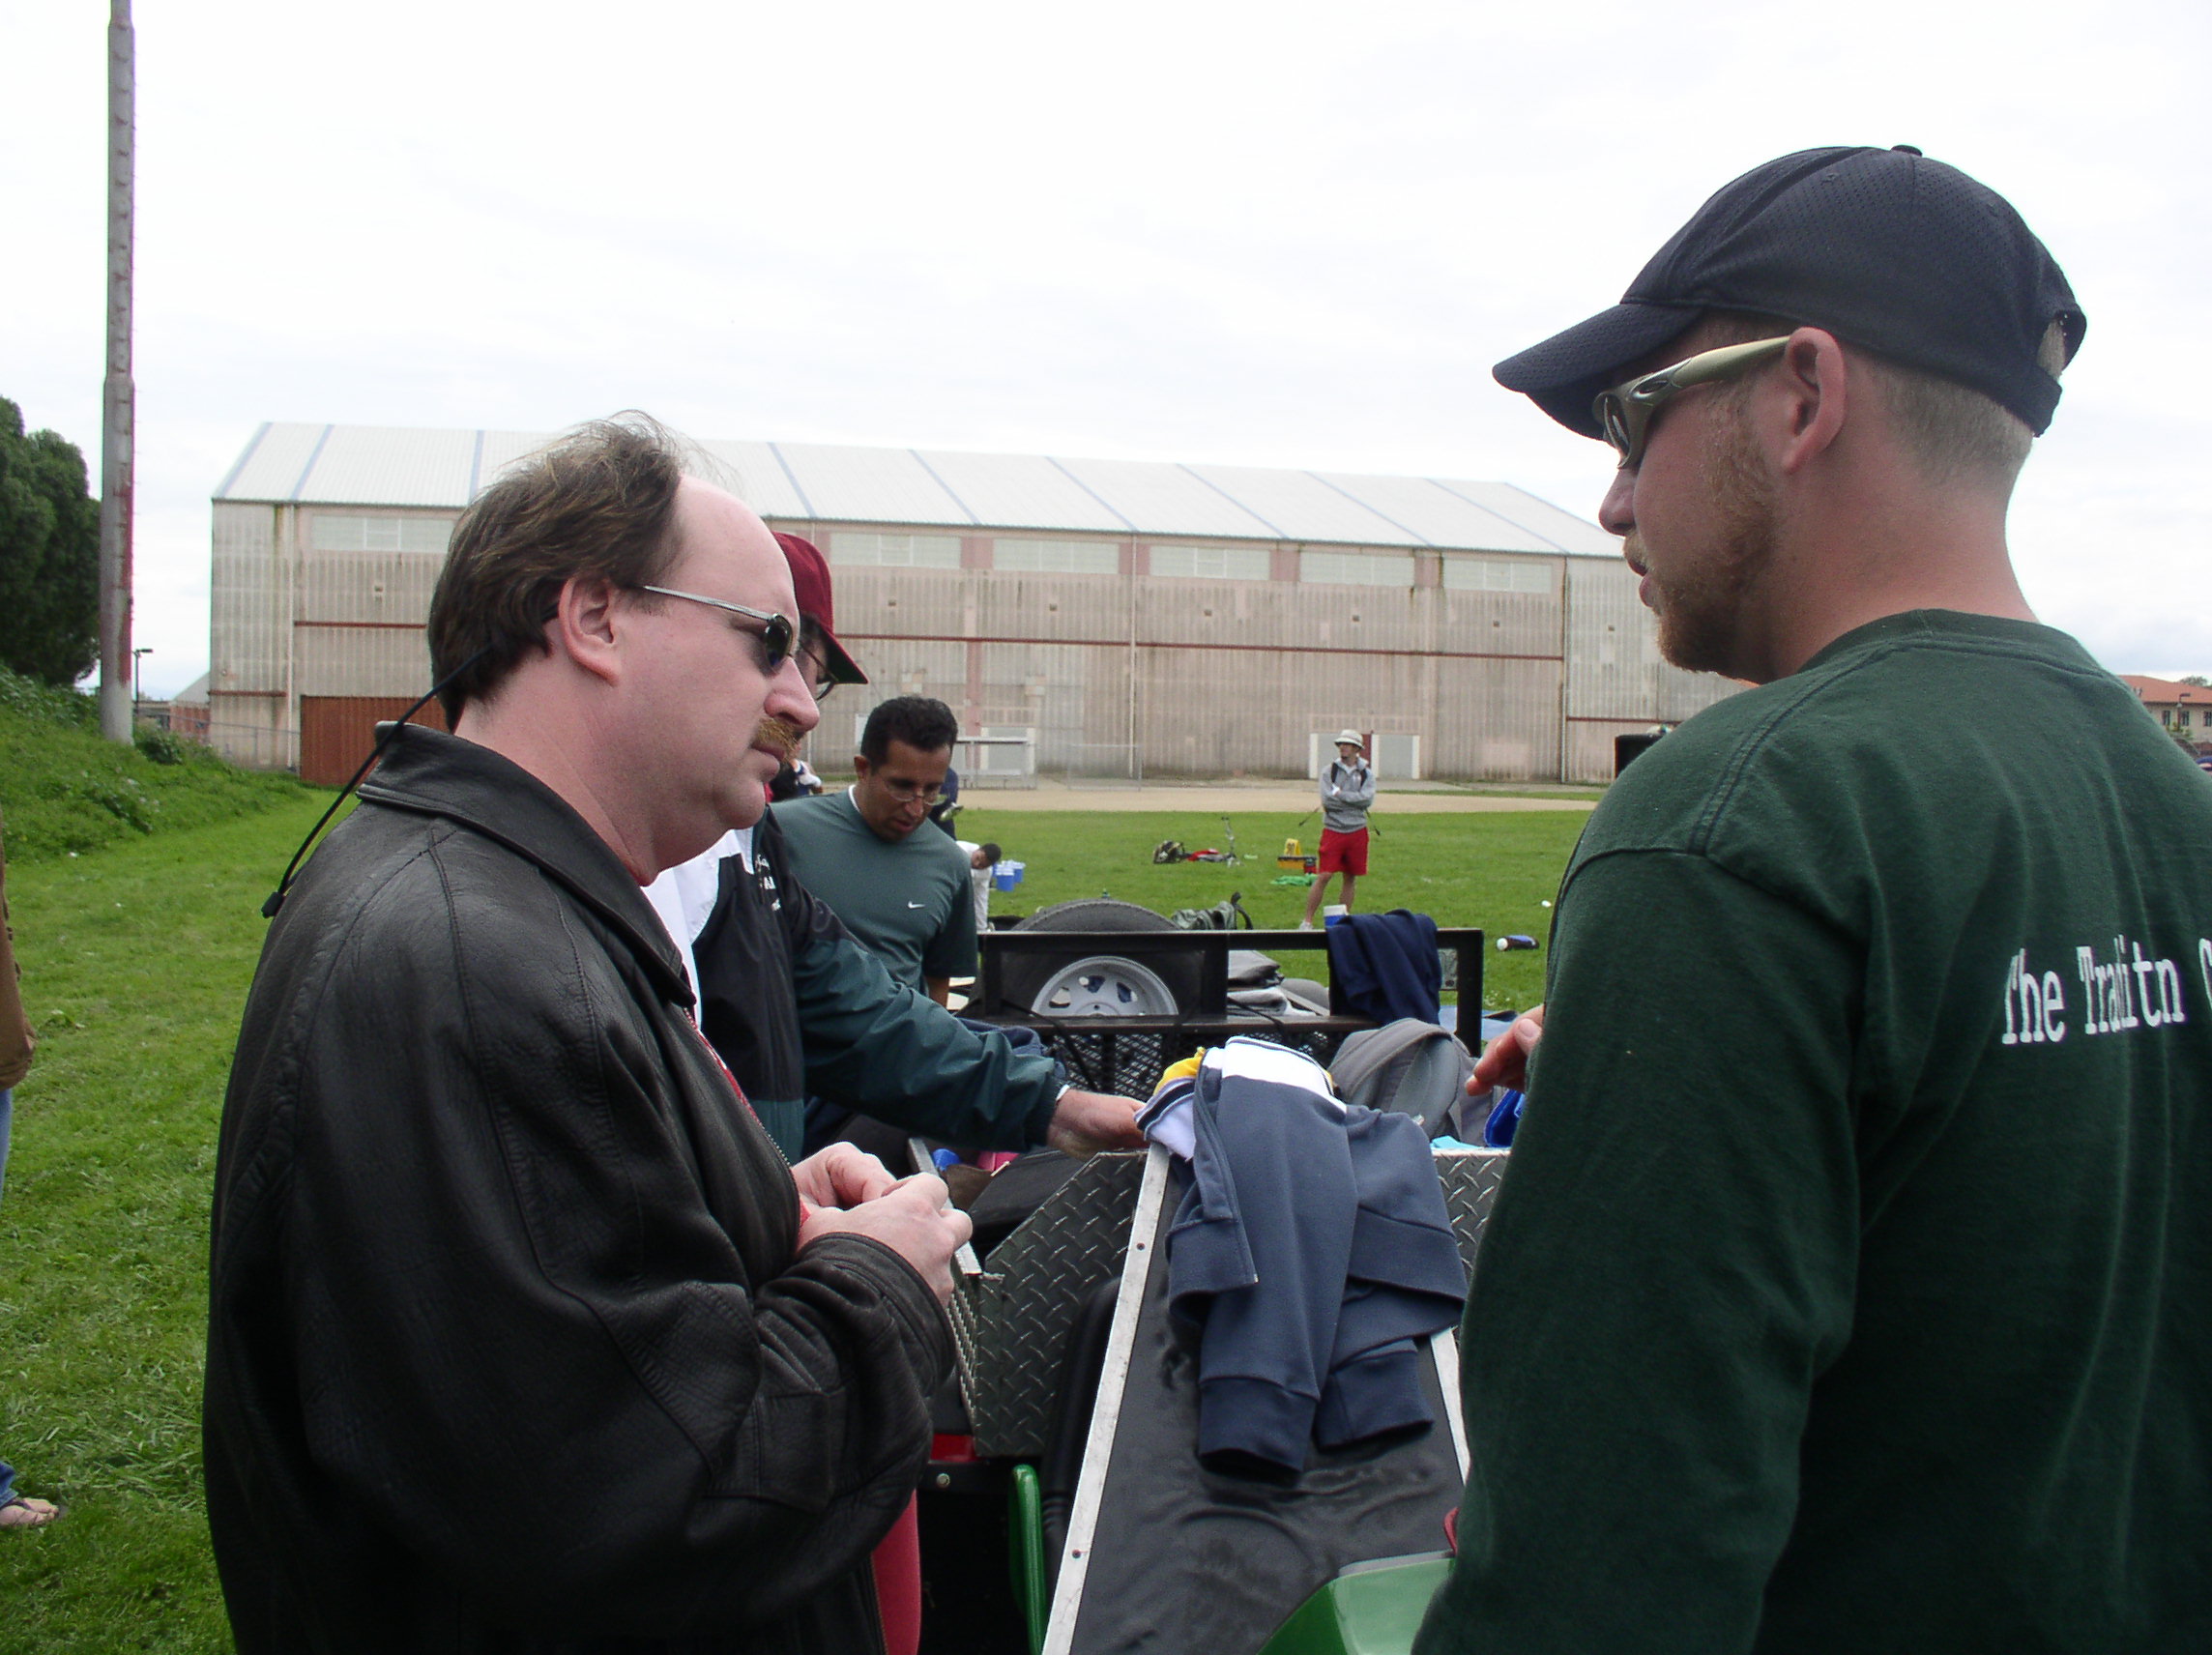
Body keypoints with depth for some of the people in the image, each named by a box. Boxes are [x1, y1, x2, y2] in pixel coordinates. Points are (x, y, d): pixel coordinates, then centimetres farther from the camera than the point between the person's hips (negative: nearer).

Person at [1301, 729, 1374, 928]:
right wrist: (1354, 800, -7)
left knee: (1351, 878, 8)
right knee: (1323, 877, -8)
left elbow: (1367, 799, -12)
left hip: (1357, 832, 2)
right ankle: (1307, 921, -3)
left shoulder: (1366, 774, 5)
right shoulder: (1329, 770, 1)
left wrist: (1340, 794, -12)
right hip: (1333, 830, -2)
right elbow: (1327, 800, -11)